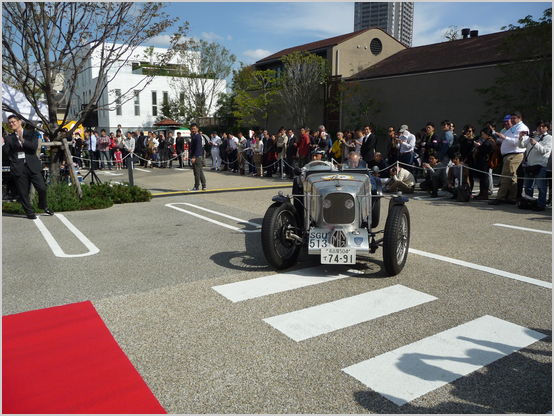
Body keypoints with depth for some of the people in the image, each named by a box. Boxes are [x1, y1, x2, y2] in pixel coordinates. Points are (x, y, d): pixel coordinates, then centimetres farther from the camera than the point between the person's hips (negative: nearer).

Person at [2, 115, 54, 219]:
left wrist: (23, 141, -20)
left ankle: (43, 206, 21)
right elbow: (6, 153, 6)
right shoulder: (9, 138, 13)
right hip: (18, 168, 1)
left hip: (32, 166, -1)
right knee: (23, 193, 2)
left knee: (42, 188, -6)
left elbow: (34, 146, -8)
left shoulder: (31, 134, 9)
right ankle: (29, 212, 15)